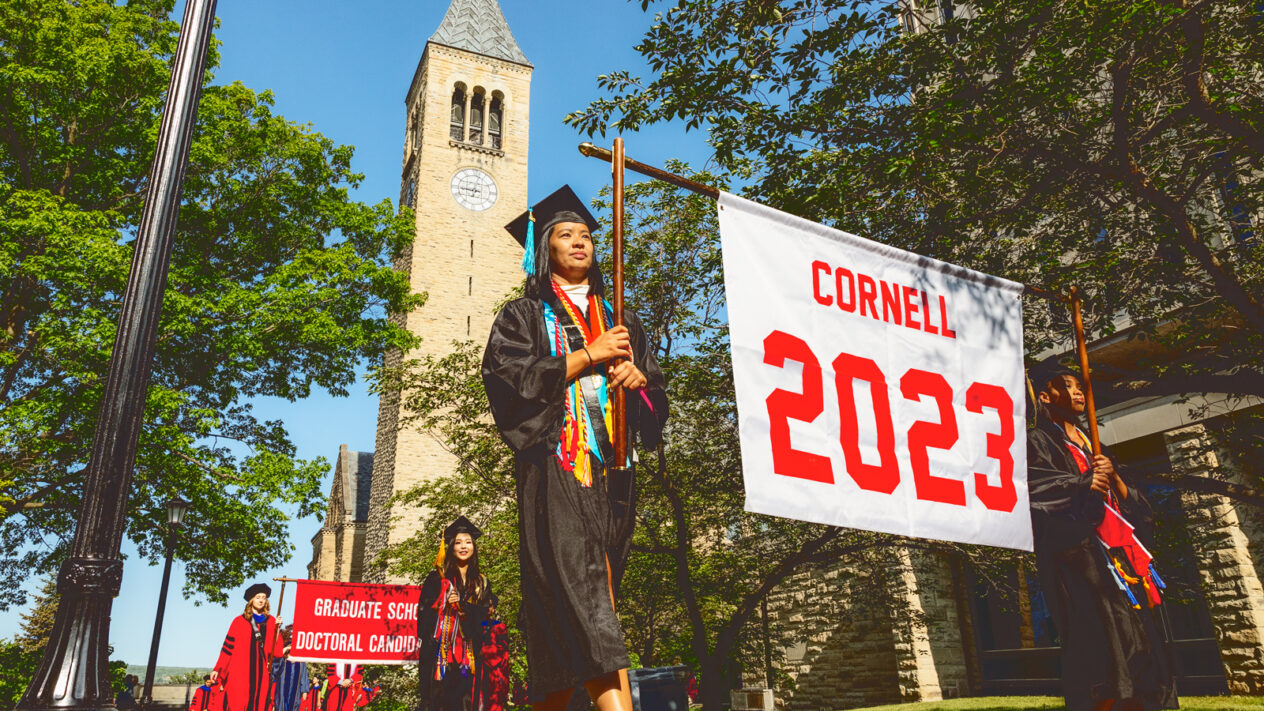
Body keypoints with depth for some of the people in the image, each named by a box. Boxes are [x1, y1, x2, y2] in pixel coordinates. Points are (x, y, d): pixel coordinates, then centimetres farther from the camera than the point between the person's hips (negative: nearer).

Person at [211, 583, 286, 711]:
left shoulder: (271, 622, 10)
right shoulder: (239, 621, 6)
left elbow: (278, 651, 4)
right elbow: (228, 646, 5)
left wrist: (277, 629, -7)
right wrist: (217, 669, 0)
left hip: (261, 672, 2)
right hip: (240, 672, -2)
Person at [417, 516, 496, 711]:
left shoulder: (481, 583, 14)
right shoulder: (437, 578, 6)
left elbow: (483, 616, 6)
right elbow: (424, 610, 1)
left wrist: (461, 604, -9)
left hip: (468, 653, 2)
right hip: (439, 650, -2)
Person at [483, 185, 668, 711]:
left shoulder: (619, 321, 27)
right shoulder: (524, 315, 15)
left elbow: (658, 392, 21)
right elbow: (505, 375, -3)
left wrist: (638, 375, -4)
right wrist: (588, 357, -6)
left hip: (611, 470, 4)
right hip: (554, 465, -4)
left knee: (568, 616, 1)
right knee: (580, 589, -21)